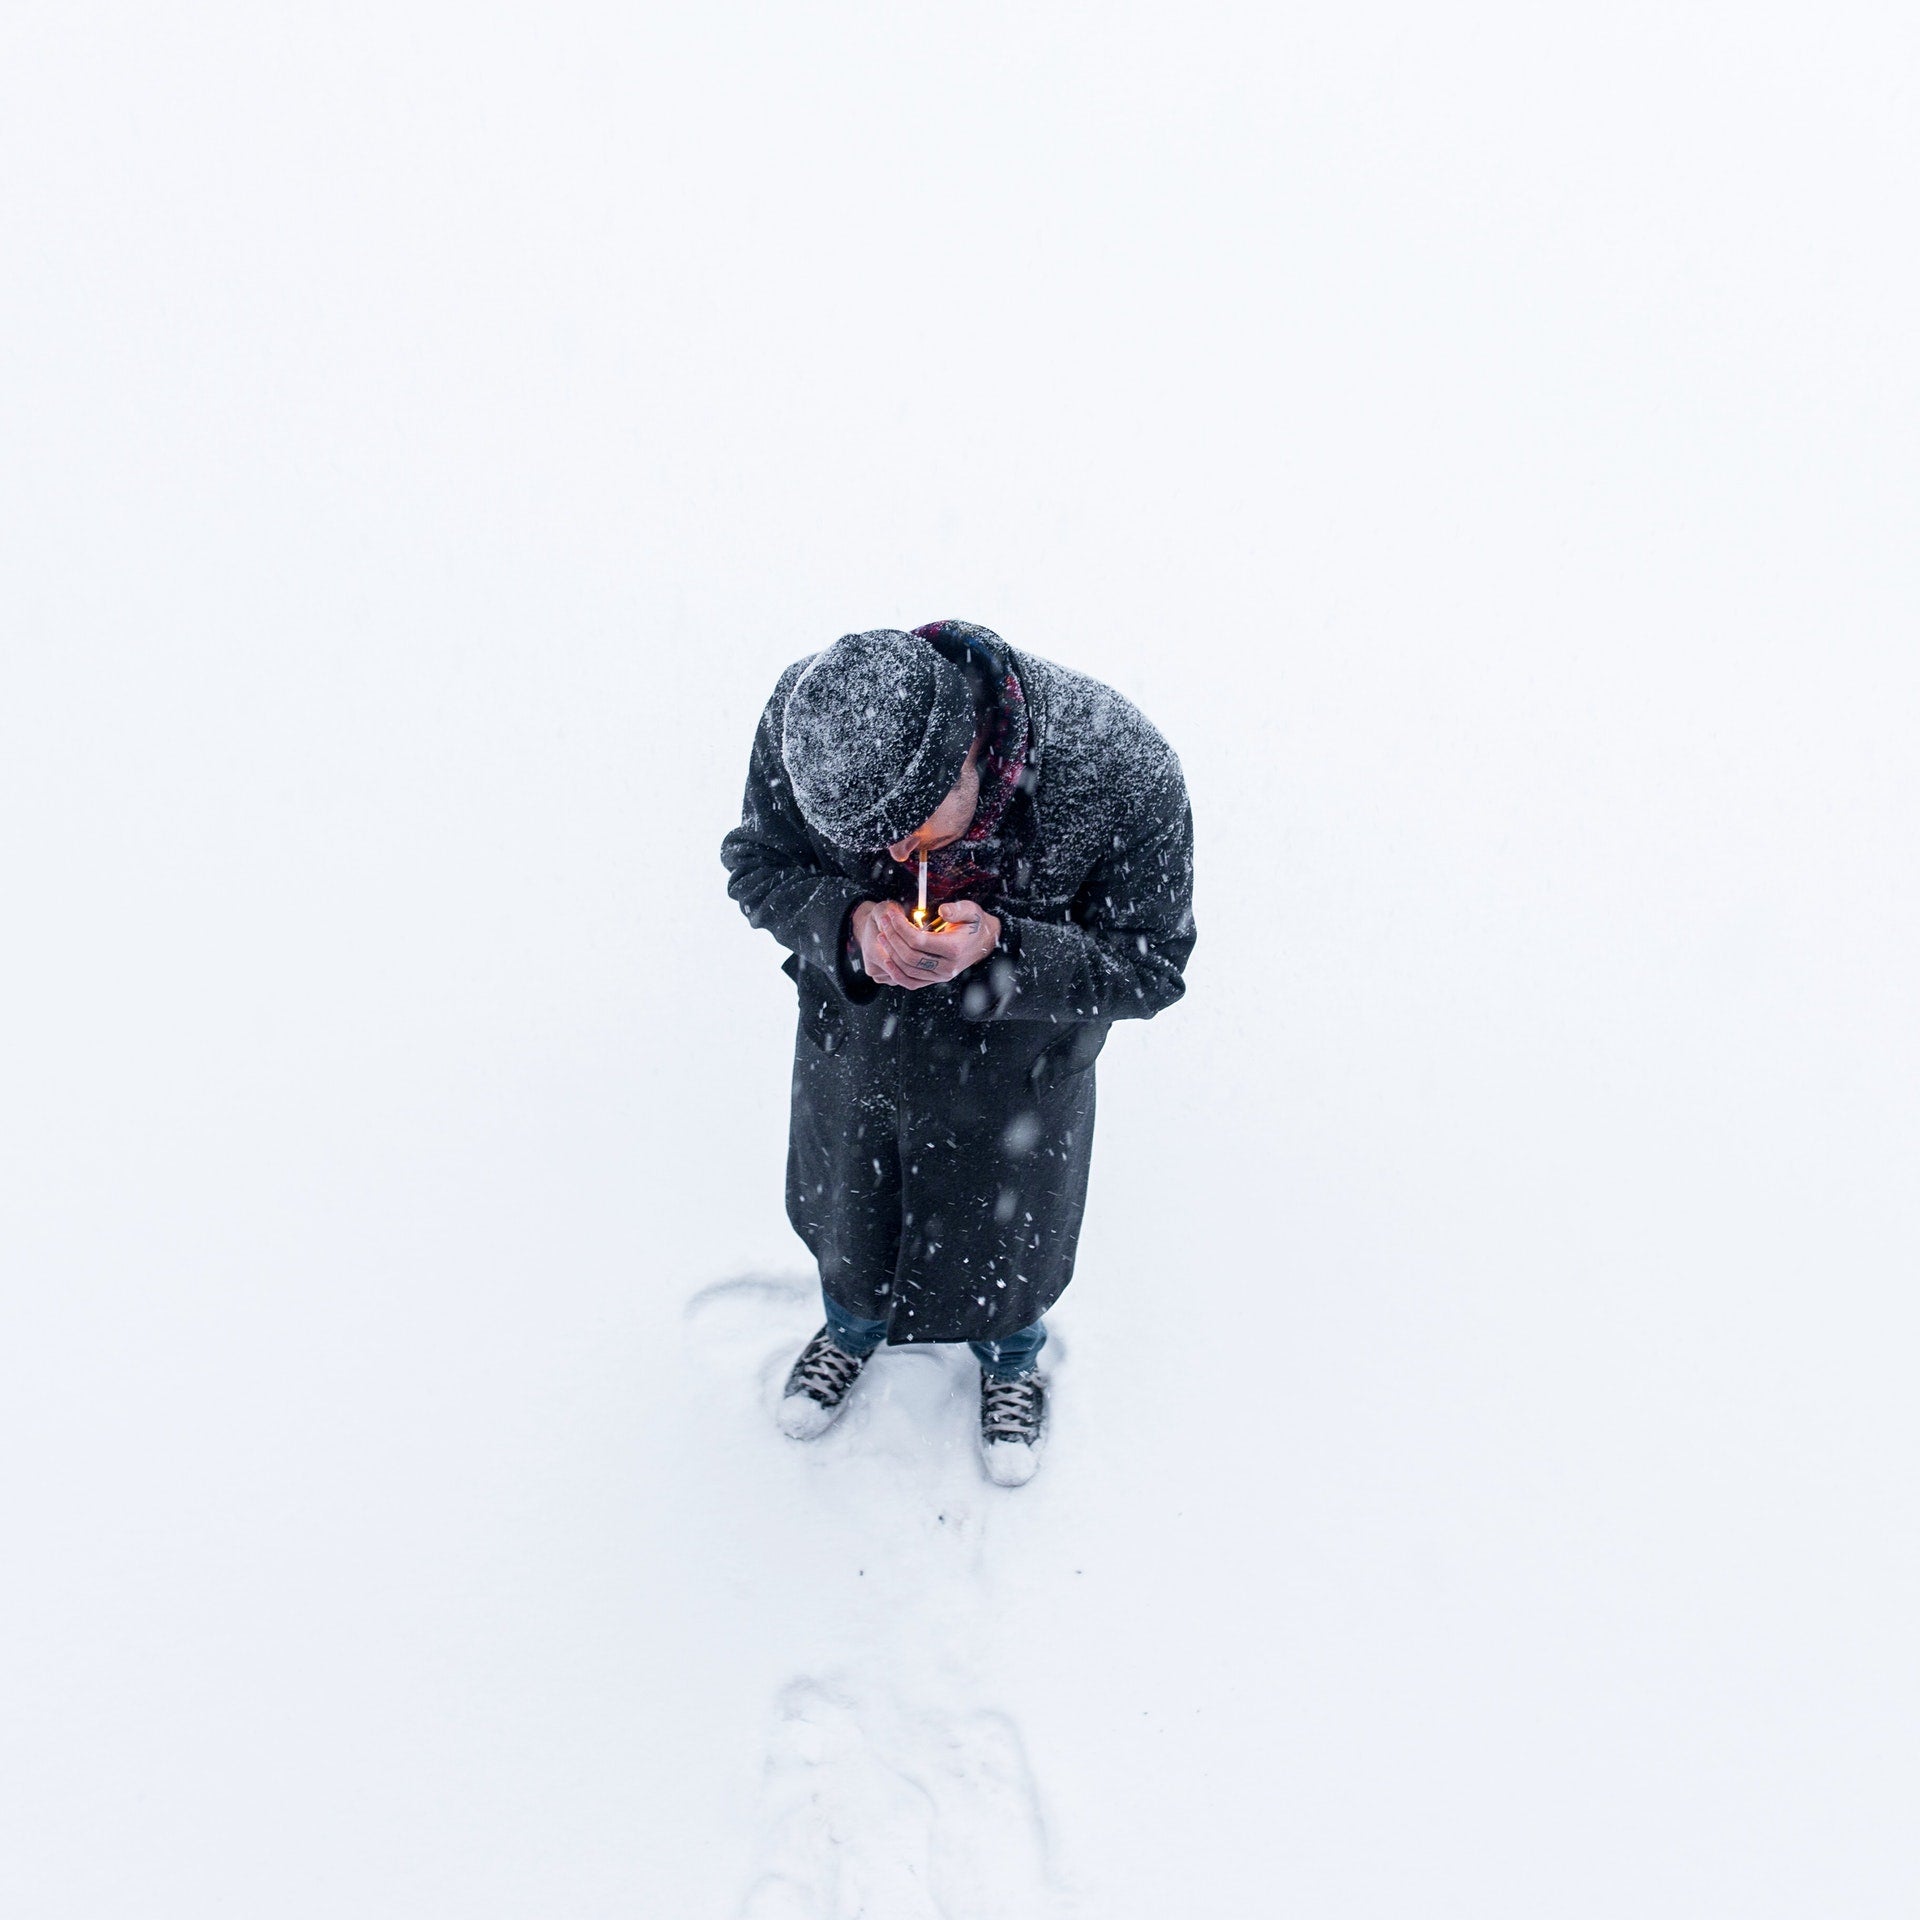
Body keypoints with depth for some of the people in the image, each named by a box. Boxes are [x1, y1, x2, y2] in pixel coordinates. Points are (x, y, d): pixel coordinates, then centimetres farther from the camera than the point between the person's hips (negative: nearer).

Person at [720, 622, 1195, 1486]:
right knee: (846, 1201, 28)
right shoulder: (803, 717, -28)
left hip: (1015, 1063, -2)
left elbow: (1149, 969, -23)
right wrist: (849, 921, -33)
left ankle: (1011, 1358, 61)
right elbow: (756, 865, -11)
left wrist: (999, 947, -40)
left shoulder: (1125, 774, -36)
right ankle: (854, 1324, 65)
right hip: (854, 1029, 3)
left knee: (1006, 1226, 24)